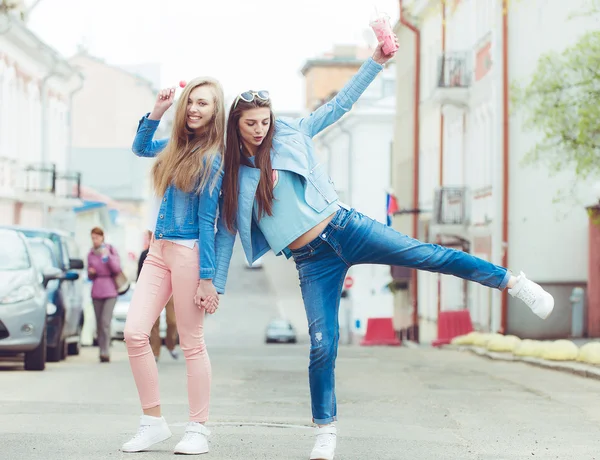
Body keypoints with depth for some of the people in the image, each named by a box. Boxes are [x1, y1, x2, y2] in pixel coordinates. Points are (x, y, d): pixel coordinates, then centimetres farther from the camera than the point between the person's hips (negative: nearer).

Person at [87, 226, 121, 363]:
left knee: (105, 321, -16)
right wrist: (91, 272, -3)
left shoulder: (111, 250, 2)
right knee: (99, 324, 2)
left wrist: (108, 256, -18)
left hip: (110, 291, -4)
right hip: (96, 291, 4)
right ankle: (102, 351, 9)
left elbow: (117, 268, -7)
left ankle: (105, 352, -18)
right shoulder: (91, 254, 12)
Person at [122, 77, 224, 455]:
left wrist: (207, 277, -13)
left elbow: (207, 220, -11)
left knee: (192, 343, -2)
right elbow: (140, 147, 32)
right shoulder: (177, 146, 12)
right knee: (134, 333, -2)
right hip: (159, 250, 7)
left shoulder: (211, 158, -8)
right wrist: (158, 111, 16)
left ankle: (198, 430, 6)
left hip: (188, 252, -7)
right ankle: (153, 423, 7)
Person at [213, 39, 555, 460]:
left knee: (427, 254, -10)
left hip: (343, 227, 0)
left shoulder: (290, 135, 4)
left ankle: (514, 283, 2)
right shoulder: (233, 175, 5)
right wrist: (215, 285, 5)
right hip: (312, 262, 0)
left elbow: (339, 105, 6)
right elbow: (227, 232, 9)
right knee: (322, 346, -5)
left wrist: (376, 61, 1)